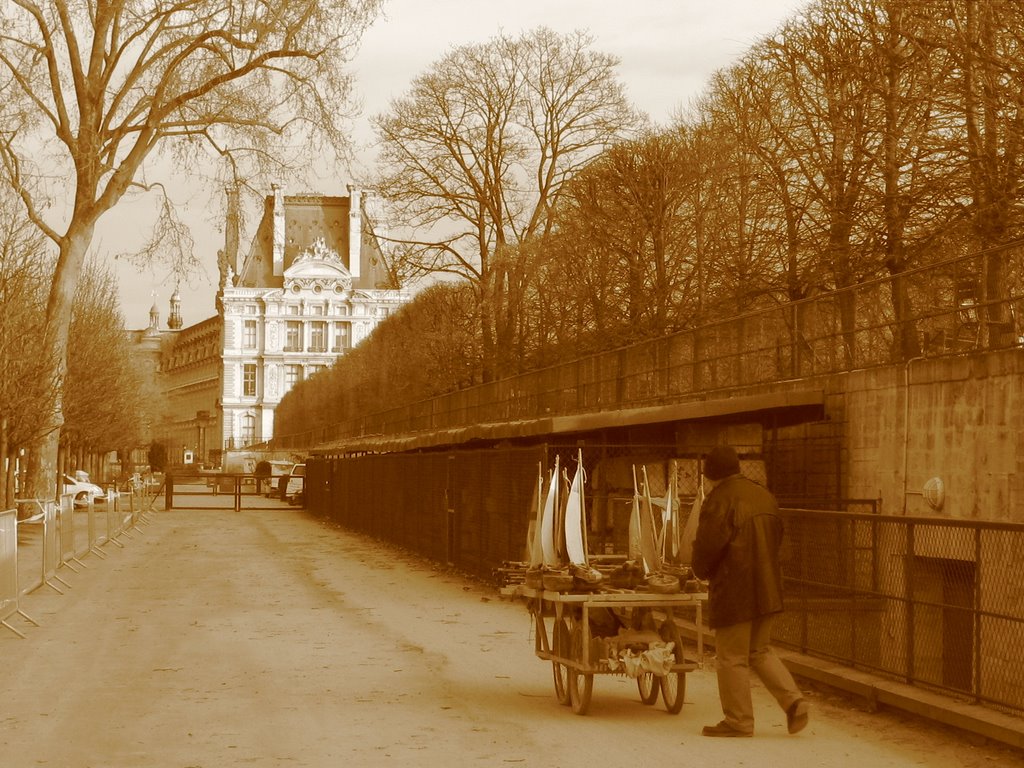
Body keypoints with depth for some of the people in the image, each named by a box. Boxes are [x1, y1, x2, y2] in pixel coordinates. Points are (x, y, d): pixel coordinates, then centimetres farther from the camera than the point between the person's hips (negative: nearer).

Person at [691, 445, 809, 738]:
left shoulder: (719, 500, -14)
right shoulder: (765, 496, 11)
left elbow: (707, 546, -17)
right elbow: (776, 539, 16)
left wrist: (701, 571, 3)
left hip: (733, 592, -8)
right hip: (768, 589, 8)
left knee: (732, 657, 3)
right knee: (760, 651, 19)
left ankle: (738, 721, 9)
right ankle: (793, 700, 5)